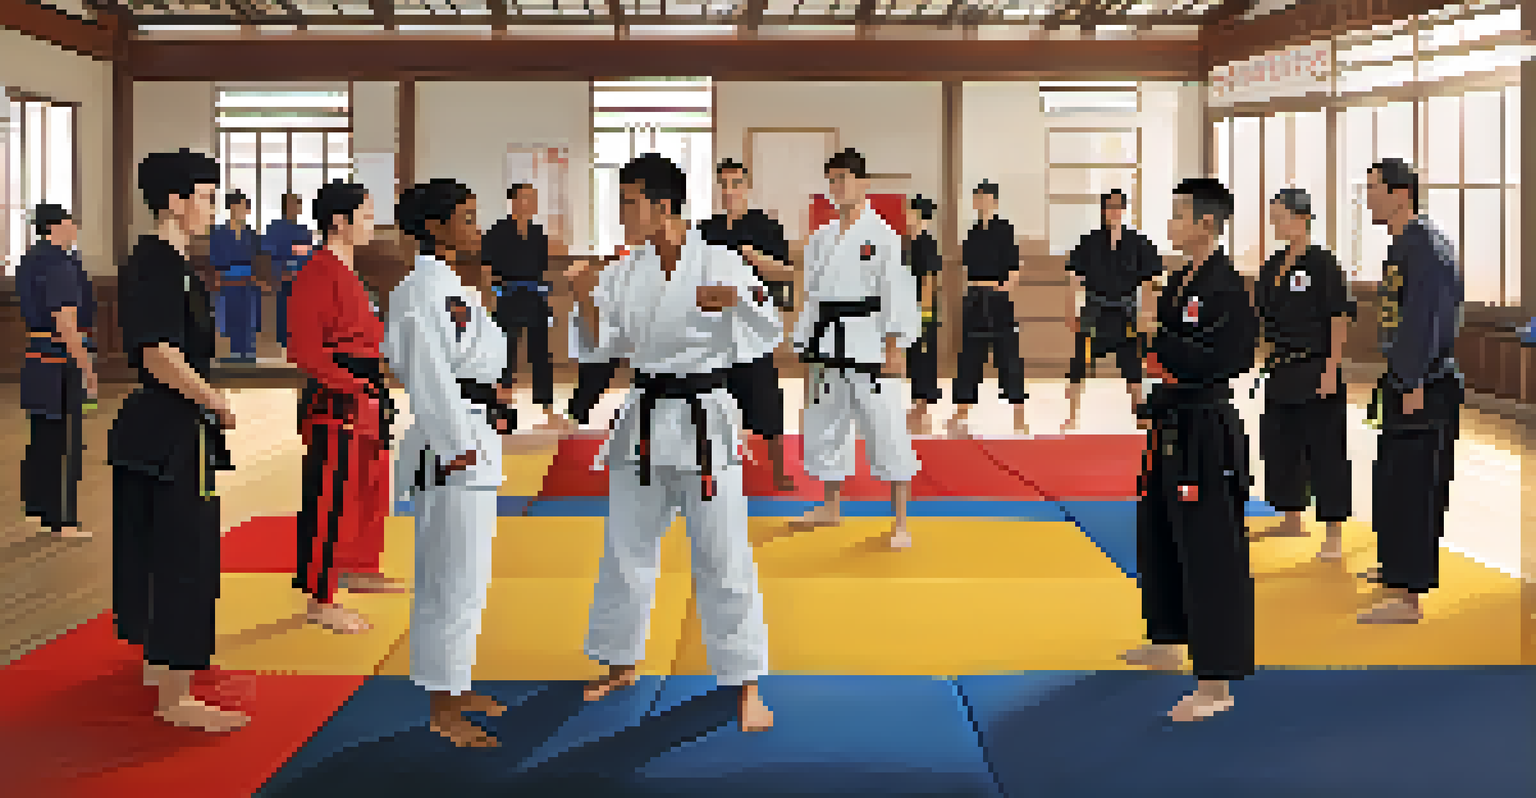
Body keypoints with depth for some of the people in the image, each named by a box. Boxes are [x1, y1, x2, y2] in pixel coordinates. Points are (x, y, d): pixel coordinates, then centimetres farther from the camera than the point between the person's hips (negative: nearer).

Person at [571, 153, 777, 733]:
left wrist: (740, 301, -30)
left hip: (704, 422, -5)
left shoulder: (720, 265, -9)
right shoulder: (627, 271, 5)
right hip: (644, 419, 5)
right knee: (626, 548, 15)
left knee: (722, 557, -2)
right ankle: (621, 665, 33)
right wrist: (584, 298, -7)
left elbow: (766, 339, -12)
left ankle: (748, 687, 8)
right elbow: (603, 347, 8)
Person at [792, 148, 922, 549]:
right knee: (823, 426, 15)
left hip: (870, 346, -7)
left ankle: (900, 522, 0)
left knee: (885, 431, -6)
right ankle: (831, 507, 33)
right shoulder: (821, 238, 12)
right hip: (829, 346, 7)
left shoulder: (881, 236, -7)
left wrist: (896, 346, -15)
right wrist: (808, 345, 15)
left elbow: (898, 292, -11)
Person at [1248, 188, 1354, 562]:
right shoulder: (1272, 267, 10)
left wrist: (1331, 369, -16)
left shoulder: (1323, 265, -11)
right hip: (1281, 373, 8)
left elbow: (1340, 320, -12)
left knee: (1324, 451, -4)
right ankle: (1292, 522, 28)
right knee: (1279, 447, 14)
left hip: (1316, 372, -8)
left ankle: (1334, 534, 2)